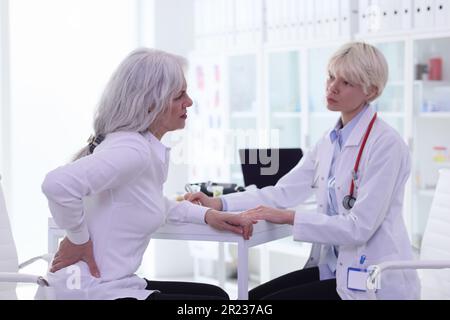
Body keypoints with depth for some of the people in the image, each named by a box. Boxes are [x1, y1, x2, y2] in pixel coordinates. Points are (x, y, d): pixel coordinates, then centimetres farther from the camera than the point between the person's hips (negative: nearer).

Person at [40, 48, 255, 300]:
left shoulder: (148, 147, 7)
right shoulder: (133, 150, -23)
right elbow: (58, 184, -36)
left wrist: (207, 215, 14)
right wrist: (79, 239, -20)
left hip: (113, 283, 9)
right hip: (96, 292, -9)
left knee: (215, 294, 18)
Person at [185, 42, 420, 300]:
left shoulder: (386, 144, -16)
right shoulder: (331, 141, 10)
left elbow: (359, 226, -22)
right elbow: (283, 192, 6)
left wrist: (288, 217, -24)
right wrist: (219, 204, -5)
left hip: (375, 279, -7)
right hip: (336, 266, 8)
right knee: (255, 296, 0)